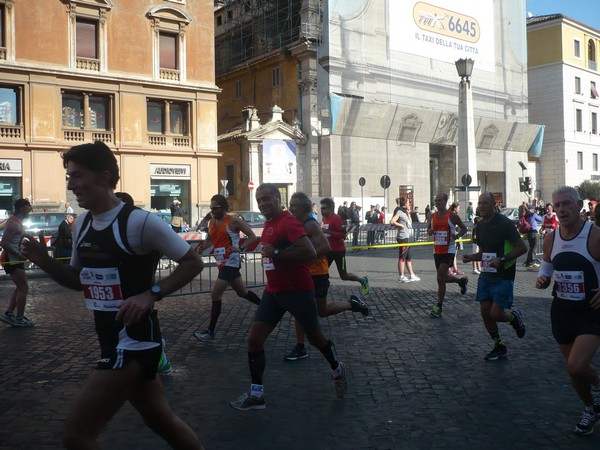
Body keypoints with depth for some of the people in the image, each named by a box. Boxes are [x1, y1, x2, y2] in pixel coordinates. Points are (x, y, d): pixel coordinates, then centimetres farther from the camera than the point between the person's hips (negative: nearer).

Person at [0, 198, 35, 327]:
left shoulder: (18, 222, 15)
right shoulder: (13, 223, -17)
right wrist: (19, 255, -24)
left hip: (15, 258, 11)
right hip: (12, 259, -11)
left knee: (20, 287, 16)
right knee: (23, 288, -5)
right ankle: (19, 319, 1)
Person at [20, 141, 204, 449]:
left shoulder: (140, 222, -17)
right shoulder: (81, 224, 7)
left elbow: (193, 262, -11)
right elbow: (81, 280, 18)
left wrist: (151, 294, -22)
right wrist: (44, 261, 1)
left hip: (134, 341, -8)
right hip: (113, 341, 8)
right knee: (162, 420, 21)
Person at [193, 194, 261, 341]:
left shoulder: (234, 221, -12)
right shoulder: (212, 222, 9)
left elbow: (252, 237, -10)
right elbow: (210, 239, 24)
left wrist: (240, 248, -25)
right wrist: (202, 248, 3)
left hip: (231, 262, -8)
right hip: (222, 262, 8)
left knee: (215, 295, -11)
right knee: (242, 292, 20)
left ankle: (210, 332, -5)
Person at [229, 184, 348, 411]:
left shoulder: (288, 221, -19)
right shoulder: (269, 224, 9)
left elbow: (310, 252, -31)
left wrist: (275, 252, -28)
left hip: (298, 290, -8)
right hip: (273, 291, 8)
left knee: (315, 337, 12)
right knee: (254, 339, -2)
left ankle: (337, 370, 40)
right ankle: (256, 394, 7)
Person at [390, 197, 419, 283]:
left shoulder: (404, 212, 18)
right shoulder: (399, 212, -10)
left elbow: (410, 223, 21)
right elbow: (392, 221, -24)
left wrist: (408, 214, 11)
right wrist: (400, 225, -13)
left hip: (407, 237, 10)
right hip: (403, 237, -10)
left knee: (408, 257, 14)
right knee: (402, 257, -6)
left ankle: (412, 275, 21)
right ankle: (401, 277, -3)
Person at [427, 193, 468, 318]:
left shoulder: (452, 216, -8)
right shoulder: (433, 216, 6)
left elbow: (464, 229, 3)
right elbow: (428, 231, 18)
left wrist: (457, 235, -16)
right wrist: (430, 231, -6)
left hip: (448, 250, -6)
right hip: (437, 250, 6)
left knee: (441, 278, -10)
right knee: (443, 277, 16)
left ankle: (439, 307, -1)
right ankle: (461, 281, 45)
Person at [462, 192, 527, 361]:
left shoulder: (505, 223, -15)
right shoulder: (480, 225, 8)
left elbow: (522, 248, -14)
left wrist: (502, 259, -24)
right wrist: (472, 257, -1)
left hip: (504, 276, -7)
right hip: (486, 274, 7)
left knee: (496, 314, -10)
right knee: (485, 312, 5)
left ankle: (514, 317, 24)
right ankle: (499, 346, 23)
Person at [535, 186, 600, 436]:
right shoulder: (551, 239, 0)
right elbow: (546, 268, 14)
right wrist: (542, 279, -8)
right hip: (562, 311, 5)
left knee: (577, 366, -20)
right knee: (573, 369, 15)